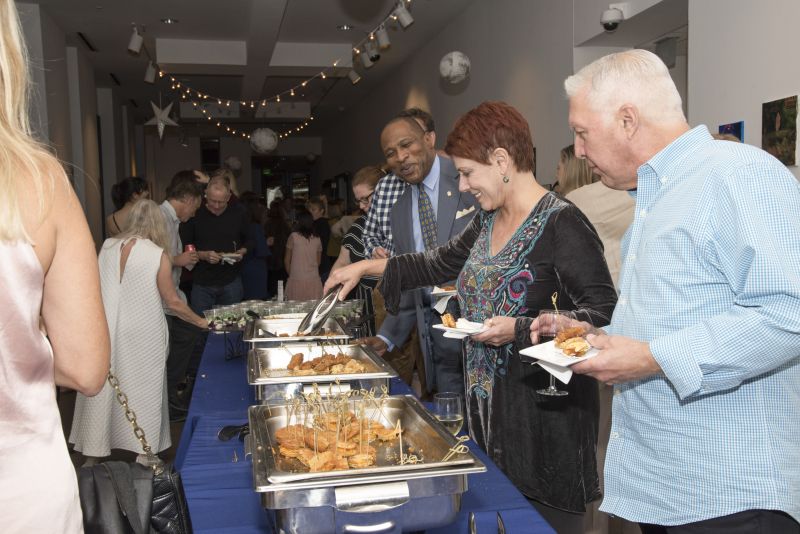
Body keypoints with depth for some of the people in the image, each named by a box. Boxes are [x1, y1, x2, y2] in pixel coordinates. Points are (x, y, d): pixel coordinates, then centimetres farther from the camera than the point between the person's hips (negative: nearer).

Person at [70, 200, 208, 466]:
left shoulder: (107, 247, 0)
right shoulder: (158, 255, -11)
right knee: (143, 391, 9)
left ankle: (92, 455, 25)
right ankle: (143, 454, 15)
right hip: (142, 337, -4)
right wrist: (201, 322, 7)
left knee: (101, 390, 13)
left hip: (105, 331, 4)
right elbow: (173, 302, -6)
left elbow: (97, 287, 10)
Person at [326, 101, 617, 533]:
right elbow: (443, 263, 22)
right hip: (488, 401, 8)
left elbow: (603, 313, -19)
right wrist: (368, 267, 18)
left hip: (543, 408, -7)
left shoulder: (562, 224, -16)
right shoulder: (488, 221, 9)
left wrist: (521, 330, -24)